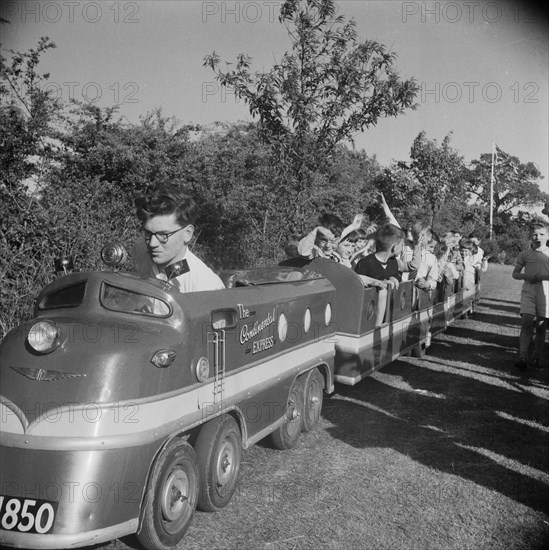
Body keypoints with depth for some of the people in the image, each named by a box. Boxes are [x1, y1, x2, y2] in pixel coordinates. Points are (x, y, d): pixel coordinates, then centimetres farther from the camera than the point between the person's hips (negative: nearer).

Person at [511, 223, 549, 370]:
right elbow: (515, 273, 11)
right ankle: (522, 358, -12)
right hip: (528, 290, 0)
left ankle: (537, 358, 16)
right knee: (527, 323, -10)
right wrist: (526, 276, -8)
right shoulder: (525, 254, 7)